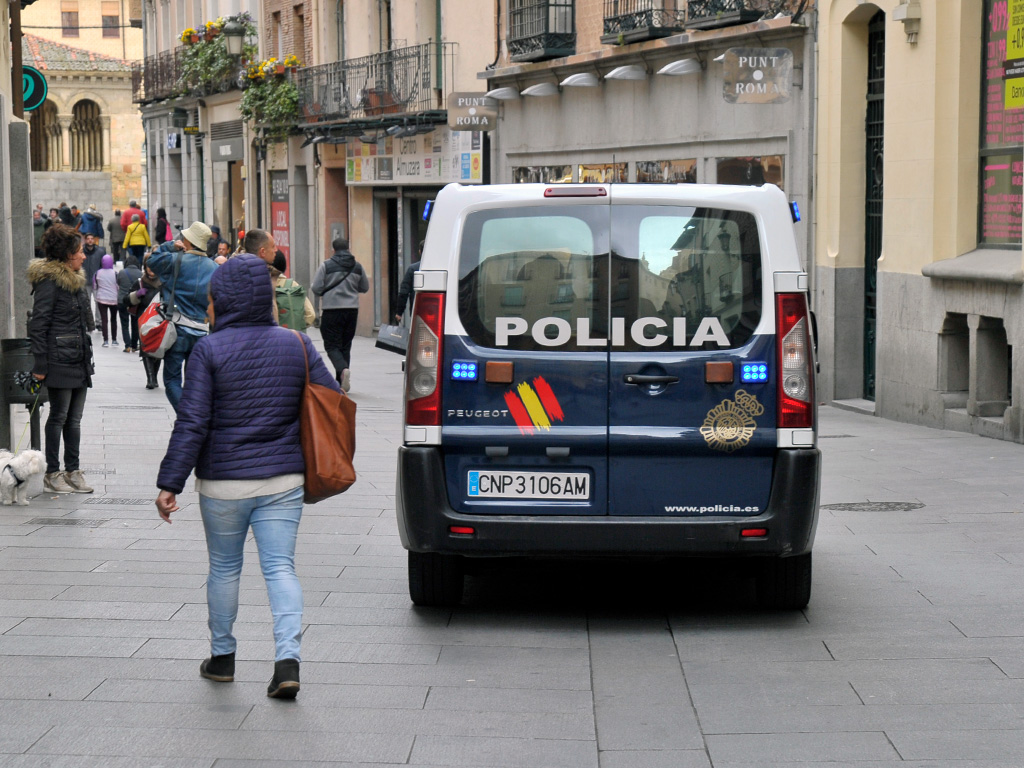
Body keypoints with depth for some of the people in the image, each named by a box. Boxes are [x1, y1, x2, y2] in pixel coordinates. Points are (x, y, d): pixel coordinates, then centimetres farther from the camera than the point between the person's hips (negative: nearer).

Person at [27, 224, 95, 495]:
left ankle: (72, 470, 15)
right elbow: (38, 325, -14)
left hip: (80, 360, 8)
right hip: (60, 359, -8)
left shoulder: (76, 280, 16)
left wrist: (87, 355, 21)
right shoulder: (49, 282, -11)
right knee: (59, 416, -2)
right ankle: (52, 474, 6)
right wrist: (40, 365, -17)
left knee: (74, 418, 10)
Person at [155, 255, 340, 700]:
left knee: (224, 567, 14)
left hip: (223, 483, -2)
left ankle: (222, 657, 26)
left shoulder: (209, 350, -9)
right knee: (280, 567, 2)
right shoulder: (297, 345, 2)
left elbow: (192, 423, -12)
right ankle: (287, 658, -14)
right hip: (284, 480, 2)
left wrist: (170, 483, -8)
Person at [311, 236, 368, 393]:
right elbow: (365, 288, 15)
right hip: (352, 310, 4)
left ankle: (343, 369, -27)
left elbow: (316, 288, -7)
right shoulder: (357, 266, 6)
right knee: (346, 346, 12)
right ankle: (341, 382, 12)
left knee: (332, 345, 0)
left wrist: (326, 291, 15)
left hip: (331, 311, -4)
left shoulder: (326, 265, -6)